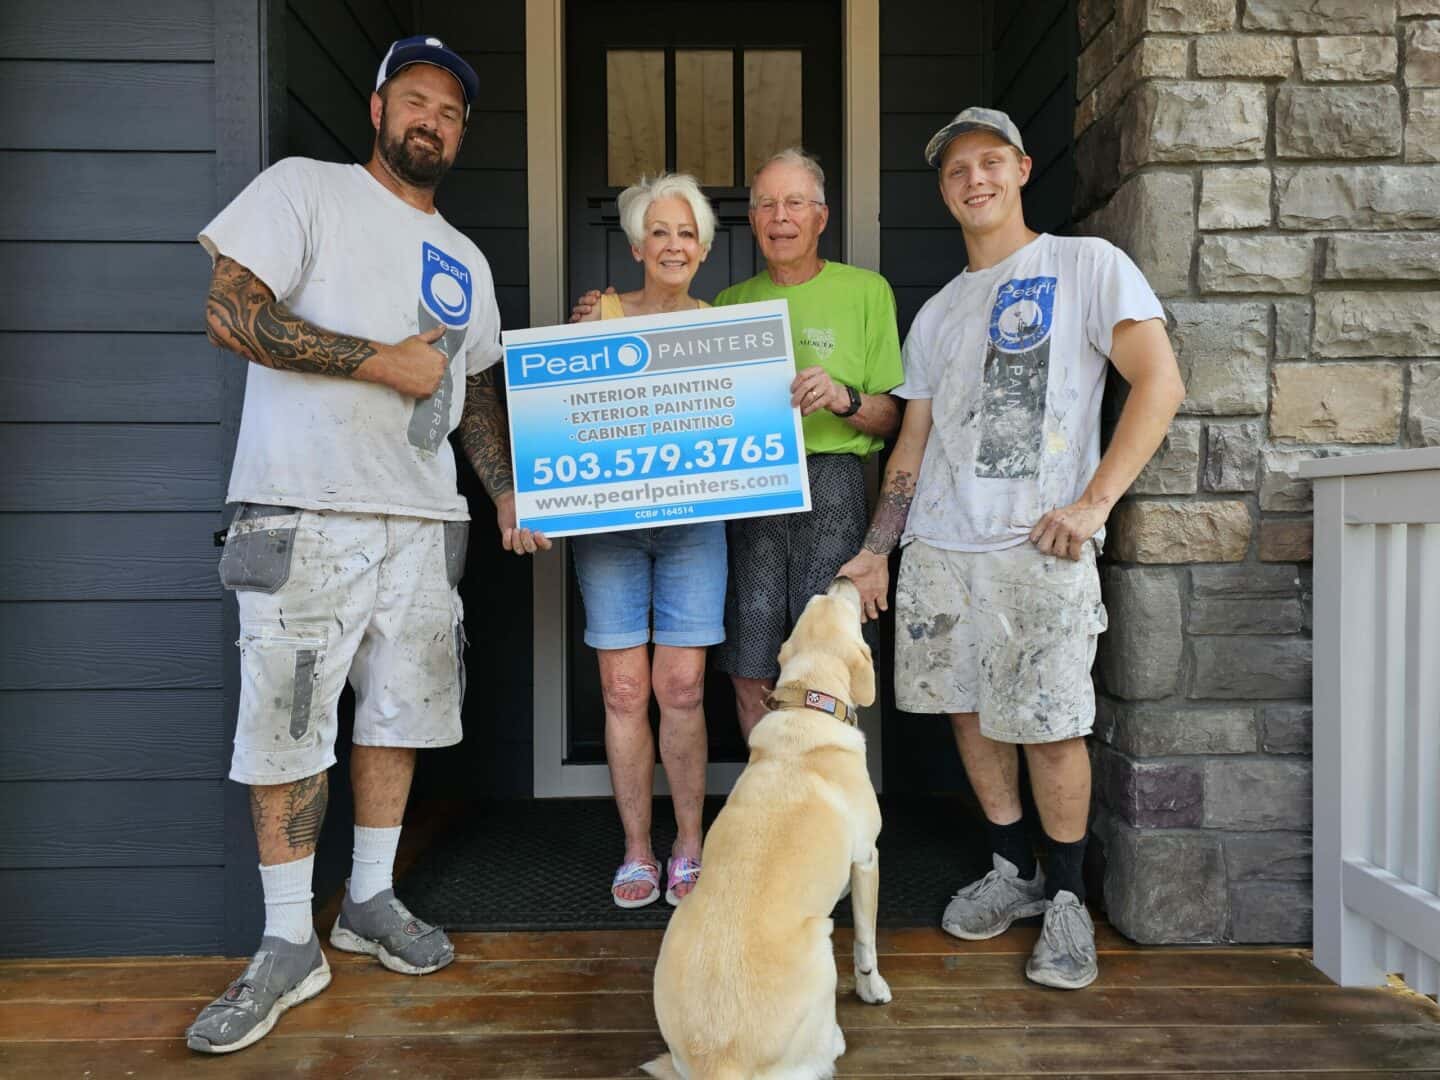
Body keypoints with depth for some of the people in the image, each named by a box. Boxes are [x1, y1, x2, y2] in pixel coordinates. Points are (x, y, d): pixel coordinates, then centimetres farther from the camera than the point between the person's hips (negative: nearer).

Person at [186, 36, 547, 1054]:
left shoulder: (468, 261, 19)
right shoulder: (305, 188, 2)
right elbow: (231, 311, -11)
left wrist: (508, 492, 9)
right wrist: (382, 362, -14)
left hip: (423, 519, 6)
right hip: (304, 510, -5)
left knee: (402, 711, 11)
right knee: (287, 726, -1)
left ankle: (371, 900, 28)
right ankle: (289, 946, 13)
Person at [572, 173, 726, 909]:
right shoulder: (602, 315, 6)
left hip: (692, 518, 1)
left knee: (681, 688, -2)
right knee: (624, 690, 1)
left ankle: (689, 849, 15)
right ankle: (637, 852, 16)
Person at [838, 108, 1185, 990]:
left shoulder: (1086, 264, 4)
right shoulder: (937, 312, 19)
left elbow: (1160, 382, -6)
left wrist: (1093, 502, -16)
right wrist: (878, 549, 11)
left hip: (1040, 549, -5)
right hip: (939, 546, 6)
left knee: (1050, 728, -5)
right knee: (969, 712, 10)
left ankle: (1067, 898, 16)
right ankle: (1013, 872, 28)